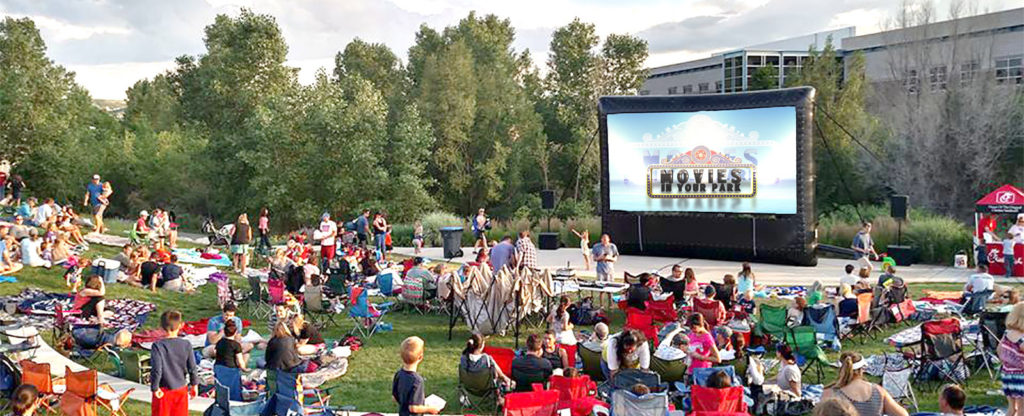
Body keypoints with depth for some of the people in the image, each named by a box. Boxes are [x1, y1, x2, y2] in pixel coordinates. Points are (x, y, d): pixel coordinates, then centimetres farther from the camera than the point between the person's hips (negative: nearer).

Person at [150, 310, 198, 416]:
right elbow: (192, 368, -3)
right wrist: (194, 384, 11)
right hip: (181, 389, 2)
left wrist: (155, 388, -5)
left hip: (163, 391, -2)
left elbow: (156, 370, -18)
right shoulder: (186, 345, -8)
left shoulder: (158, 346, -16)